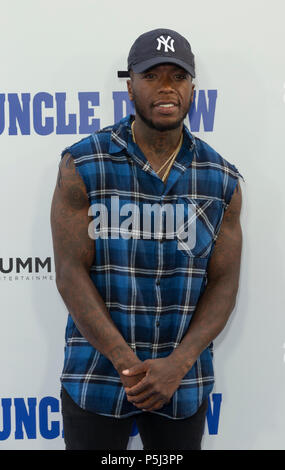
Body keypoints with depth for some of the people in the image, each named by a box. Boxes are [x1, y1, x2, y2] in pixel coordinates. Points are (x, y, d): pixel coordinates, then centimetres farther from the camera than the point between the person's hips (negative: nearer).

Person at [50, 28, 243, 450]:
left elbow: (224, 284, -2)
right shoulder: (82, 166, -7)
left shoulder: (222, 181, -1)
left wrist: (177, 365, -15)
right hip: (97, 375, -2)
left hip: (184, 381, 2)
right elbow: (71, 274, -12)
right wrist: (129, 364, -18)